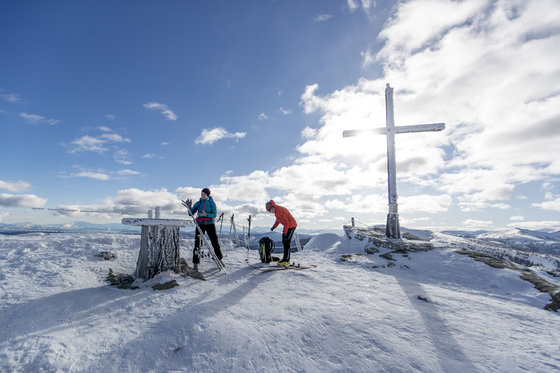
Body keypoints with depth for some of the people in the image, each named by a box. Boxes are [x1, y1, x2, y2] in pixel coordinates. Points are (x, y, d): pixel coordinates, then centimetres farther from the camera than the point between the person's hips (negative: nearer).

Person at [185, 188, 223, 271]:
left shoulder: (212, 203, -1)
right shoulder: (198, 203, 3)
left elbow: (214, 215, -10)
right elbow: (191, 214, 0)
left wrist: (206, 214, -26)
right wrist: (189, 206, -16)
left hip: (210, 224, -1)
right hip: (200, 225, 1)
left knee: (215, 242, 3)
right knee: (197, 243, -5)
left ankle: (219, 259, 22)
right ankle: (196, 263, 5)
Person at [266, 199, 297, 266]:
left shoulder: (279, 211, -25)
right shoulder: (276, 210, 6)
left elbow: (286, 222, -25)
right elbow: (278, 219, 21)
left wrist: (284, 233, -24)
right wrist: (274, 226, 11)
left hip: (291, 226, -10)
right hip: (288, 226, 10)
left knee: (286, 243, -10)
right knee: (284, 242, 12)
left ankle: (286, 261, -6)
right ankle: (286, 258, 19)